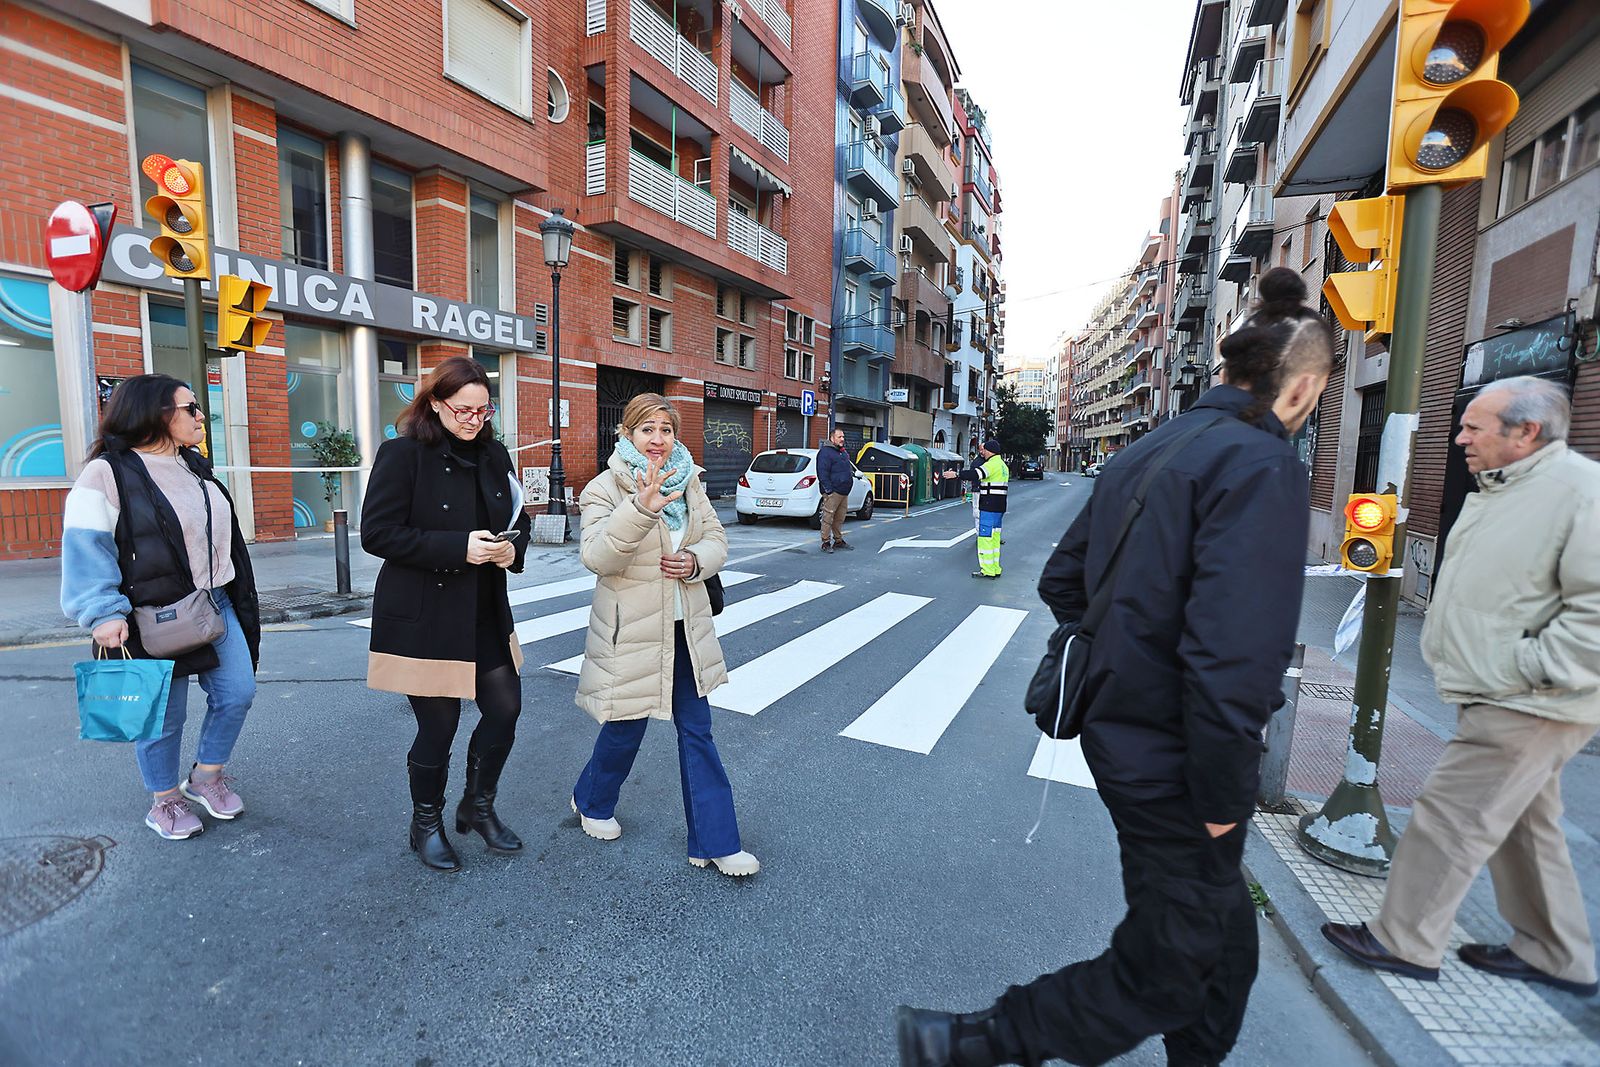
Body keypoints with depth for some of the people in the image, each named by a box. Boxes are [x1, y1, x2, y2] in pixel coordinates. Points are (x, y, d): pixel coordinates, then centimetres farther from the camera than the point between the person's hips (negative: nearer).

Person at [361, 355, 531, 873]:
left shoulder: (493, 455, 7)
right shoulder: (403, 454, -10)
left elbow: (516, 519, 15)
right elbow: (377, 533, -15)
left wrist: (512, 548, -8)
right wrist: (459, 546, -23)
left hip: (484, 613, 6)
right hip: (423, 616, -5)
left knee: (505, 708, 7)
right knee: (438, 725, 5)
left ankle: (478, 806, 33)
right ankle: (426, 825, 32)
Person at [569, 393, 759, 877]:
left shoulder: (688, 481, 5)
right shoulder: (604, 488, -11)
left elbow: (716, 538, 9)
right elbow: (598, 556, -26)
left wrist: (697, 560, -13)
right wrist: (640, 509, -41)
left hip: (685, 628, 5)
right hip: (631, 632, -4)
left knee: (697, 731, 8)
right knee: (626, 728, 12)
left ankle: (715, 842, 19)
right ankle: (591, 802, 44)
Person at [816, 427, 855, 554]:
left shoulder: (844, 452, 20)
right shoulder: (825, 452, -10)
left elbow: (849, 466, 36)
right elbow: (823, 473, -16)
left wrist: (854, 472, 18)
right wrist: (828, 490, -19)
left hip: (844, 492, 9)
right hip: (833, 492, -9)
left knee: (840, 519, 15)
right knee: (828, 518, -5)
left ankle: (838, 540, 25)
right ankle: (826, 543, 0)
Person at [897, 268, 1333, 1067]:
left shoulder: (1150, 451, 6)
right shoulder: (1263, 466, -20)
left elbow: (1060, 581, 11)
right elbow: (1232, 657, -29)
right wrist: (1223, 798, -17)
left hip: (1123, 732, 9)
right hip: (1176, 767, -9)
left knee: (1225, 943, 26)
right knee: (1167, 975, 10)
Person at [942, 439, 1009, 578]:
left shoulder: (992, 464, -14)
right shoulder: (1003, 465, 19)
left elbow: (976, 474, -29)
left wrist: (957, 474, -28)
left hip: (989, 506, -10)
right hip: (999, 506, 10)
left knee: (985, 537, -6)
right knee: (994, 537, 14)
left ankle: (987, 571, -5)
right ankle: (995, 569, 19)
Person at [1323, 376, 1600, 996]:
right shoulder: (1495, 491, 12)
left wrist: (1530, 667, -23)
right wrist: (1451, 655, 15)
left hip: (1525, 710, -10)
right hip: (1499, 698, 10)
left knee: (1449, 819, -2)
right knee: (1523, 825, 20)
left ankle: (1404, 943, 13)